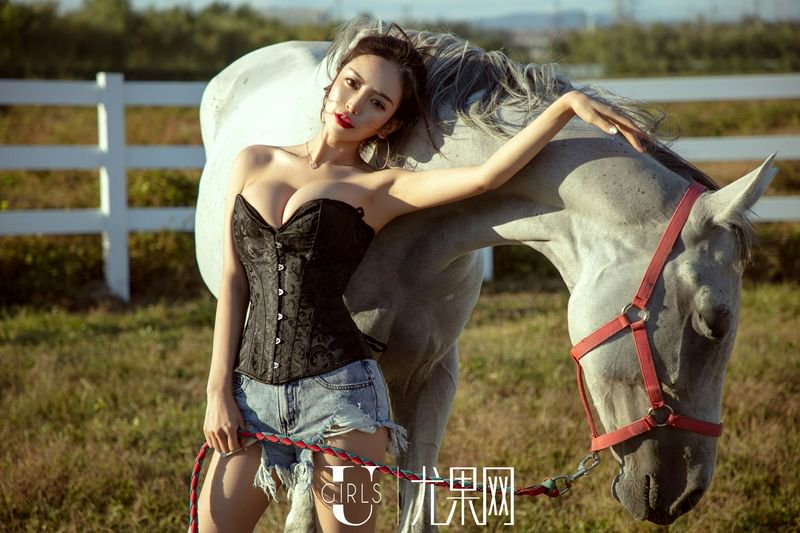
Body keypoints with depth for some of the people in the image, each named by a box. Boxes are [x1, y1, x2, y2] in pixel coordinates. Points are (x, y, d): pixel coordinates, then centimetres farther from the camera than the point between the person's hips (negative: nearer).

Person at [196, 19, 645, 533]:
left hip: (337, 389, -3)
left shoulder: (379, 189, 0)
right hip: (252, 388, 3)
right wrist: (219, 390, 2)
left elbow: (487, 176, -15)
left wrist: (567, 104, -21)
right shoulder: (254, 163, 10)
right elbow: (233, 282, 8)